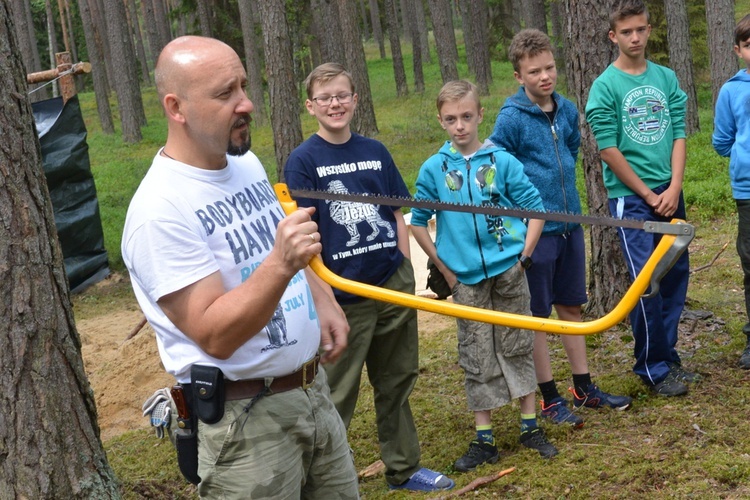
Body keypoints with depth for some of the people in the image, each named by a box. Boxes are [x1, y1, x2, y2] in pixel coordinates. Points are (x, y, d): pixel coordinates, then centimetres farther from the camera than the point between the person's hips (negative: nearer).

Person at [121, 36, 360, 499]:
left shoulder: (246, 164, 5)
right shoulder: (160, 209, -21)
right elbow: (215, 336, -24)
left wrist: (322, 301, 3)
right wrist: (280, 265, -37)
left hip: (315, 390, 8)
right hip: (247, 418, -8)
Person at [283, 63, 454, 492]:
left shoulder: (375, 152, 7)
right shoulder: (304, 160, -5)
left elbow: (398, 213, 13)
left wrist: (405, 270, 7)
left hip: (394, 286, 5)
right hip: (344, 296, -5)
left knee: (397, 383, 17)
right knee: (337, 395, 3)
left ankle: (403, 468, 32)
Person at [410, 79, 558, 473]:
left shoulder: (501, 161, -4)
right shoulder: (434, 168, -2)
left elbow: (535, 209, 0)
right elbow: (418, 223, 5)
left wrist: (523, 256, -6)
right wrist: (445, 269, 1)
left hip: (508, 272, 0)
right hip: (467, 279, 1)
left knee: (517, 347, 10)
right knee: (477, 358, 7)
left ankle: (530, 427, 23)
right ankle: (483, 439, 16)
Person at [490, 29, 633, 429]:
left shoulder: (567, 110, 4)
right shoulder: (511, 118, -14)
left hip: (570, 223, 6)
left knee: (571, 306, 16)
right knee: (537, 314, 5)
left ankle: (584, 387, 28)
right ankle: (550, 398, 16)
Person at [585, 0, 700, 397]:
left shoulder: (666, 78, 7)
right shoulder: (606, 85, -7)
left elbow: (678, 135, 5)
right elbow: (608, 150, -9)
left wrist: (674, 188, -7)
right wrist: (648, 194, -9)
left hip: (670, 194, 5)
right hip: (630, 196, -5)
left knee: (676, 274, 9)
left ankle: (668, 356, 24)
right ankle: (652, 368, 9)